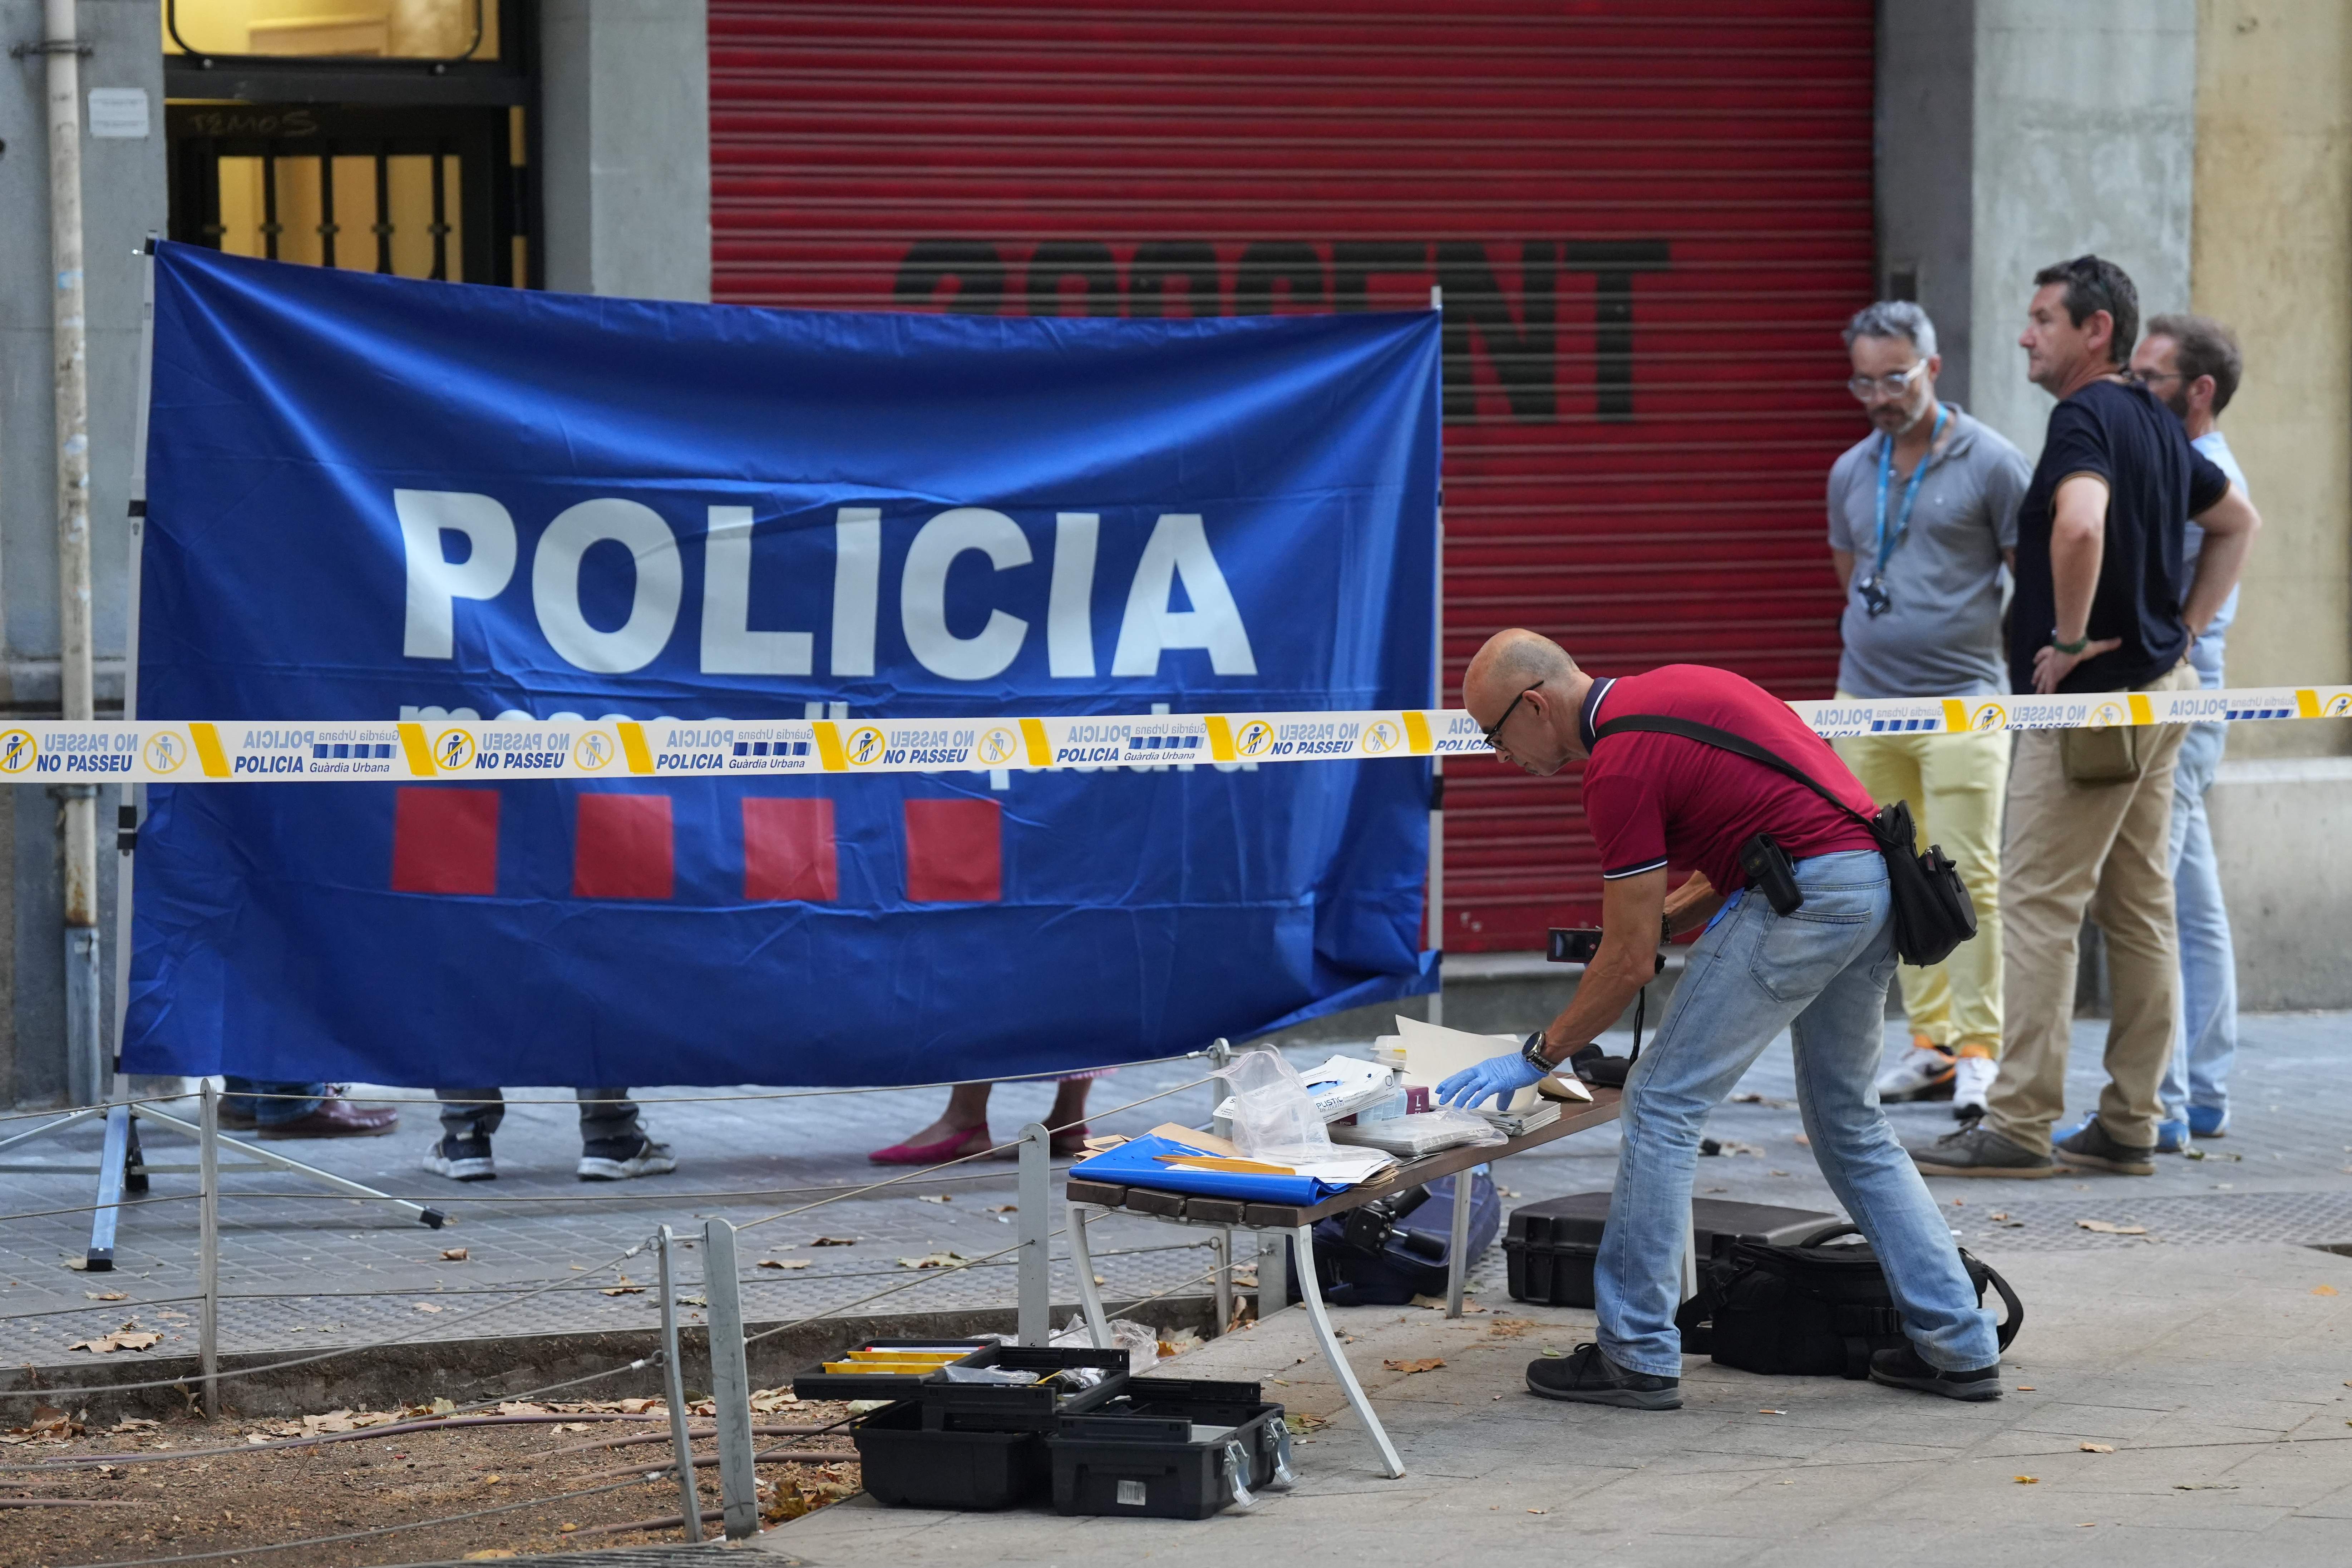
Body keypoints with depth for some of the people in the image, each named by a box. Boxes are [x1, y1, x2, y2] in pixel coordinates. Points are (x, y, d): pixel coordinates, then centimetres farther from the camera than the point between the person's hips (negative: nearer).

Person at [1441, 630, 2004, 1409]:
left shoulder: (1621, 763, -10)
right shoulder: (1663, 693, 18)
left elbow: (1630, 964, -7)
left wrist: (1534, 1059, 4)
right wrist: (1659, 920, 18)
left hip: (1808, 896, -10)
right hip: (1880, 881, 10)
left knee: (1663, 1103, 0)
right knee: (1850, 1123, 21)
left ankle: (1636, 1357, 3)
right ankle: (1959, 1346, 19)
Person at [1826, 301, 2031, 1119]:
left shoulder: (1992, 463, -3)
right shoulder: (1850, 473, 12)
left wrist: (2025, 679, -2)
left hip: (1961, 704, -5)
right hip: (1866, 705, 5)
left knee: (1968, 879, -8)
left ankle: (1979, 1052, -4)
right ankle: (1930, 1043, 14)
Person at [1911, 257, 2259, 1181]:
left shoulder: (2084, 420, -15)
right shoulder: (2155, 425, 14)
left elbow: (2081, 524, -35)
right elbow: (2237, 522, 28)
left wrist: (2072, 637, -22)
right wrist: (2186, 627, 19)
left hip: (2088, 700, -10)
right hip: (2157, 691, 10)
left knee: (2039, 905, -7)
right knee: (2140, 912, 9)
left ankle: (2019, 1126, -7)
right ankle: (2129, 1126, 12)